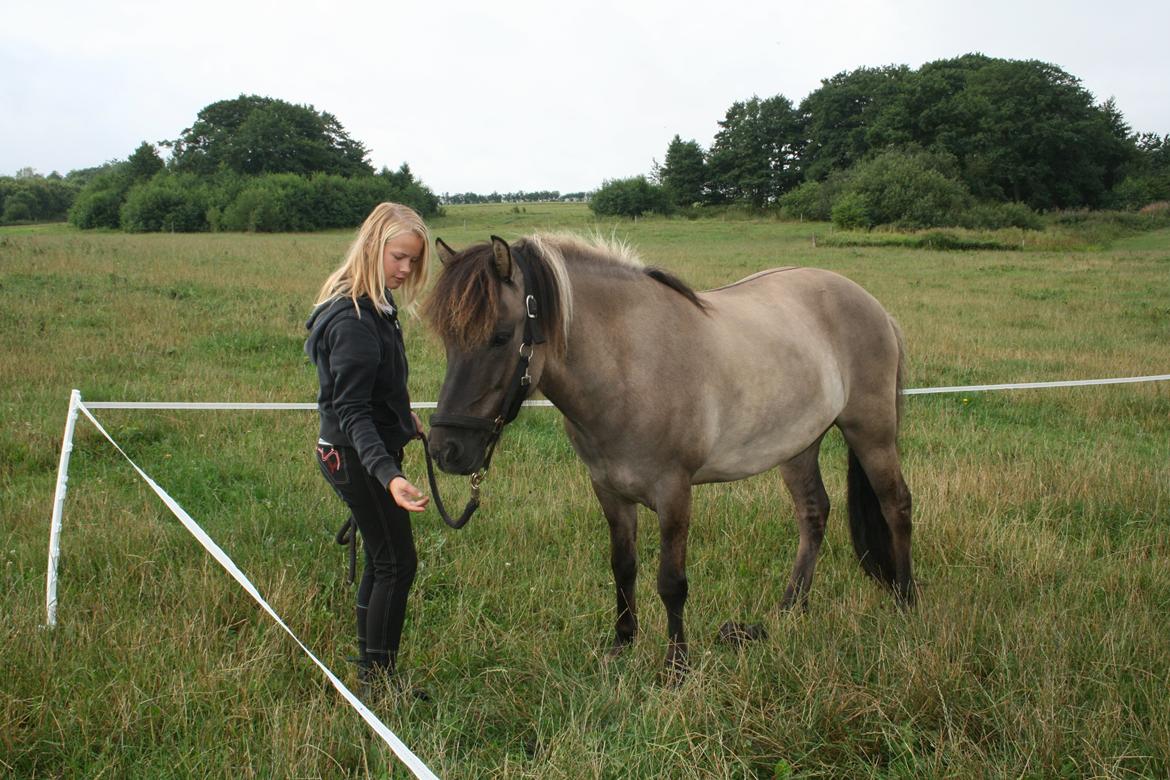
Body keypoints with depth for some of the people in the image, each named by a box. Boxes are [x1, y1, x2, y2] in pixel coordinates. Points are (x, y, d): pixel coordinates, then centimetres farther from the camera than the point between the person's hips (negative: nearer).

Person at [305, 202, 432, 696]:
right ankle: (378, 679, 9)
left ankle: (370, 670, 29)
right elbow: (352, 411, -31)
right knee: (397, 564, -2)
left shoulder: (375, 305, 5)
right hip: (357, 456, -10)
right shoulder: (353, 320, -25)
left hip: (370, 451, 10)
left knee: (382, 561, 17)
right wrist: (388, 475, -42)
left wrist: (405, 419, 34)